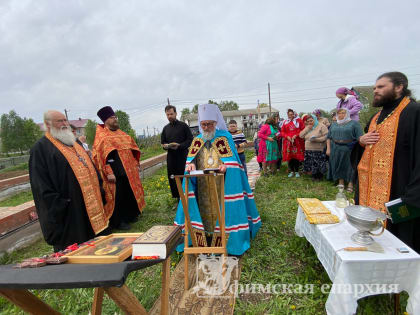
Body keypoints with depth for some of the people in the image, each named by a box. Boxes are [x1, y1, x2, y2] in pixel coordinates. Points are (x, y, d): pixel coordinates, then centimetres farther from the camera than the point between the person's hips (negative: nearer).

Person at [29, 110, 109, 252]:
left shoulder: (73, 143, 16)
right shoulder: (41, 148, -8)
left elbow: (90, 166, 19)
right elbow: (42, 185, -14)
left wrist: (99, 192, 13)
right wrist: (56, 207, -18)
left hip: (91, 205, 8)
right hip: (69, 211, -7)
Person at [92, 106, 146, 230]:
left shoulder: (121, 133, 14)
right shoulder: (101, 136, -7)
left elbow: (132, 148, 20)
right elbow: (99, 155, -14)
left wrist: (136, 164, 14)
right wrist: (108, 173, -21)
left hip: (129, 171, 7)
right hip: (115, 173, -7)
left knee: (130, 193, 16)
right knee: (117, 196, 1)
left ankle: (130, 215, 32)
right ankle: (118, 221, 16)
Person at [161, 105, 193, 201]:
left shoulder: (183, 125, 1)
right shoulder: (166, 128, 16)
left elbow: (190, 140, -3)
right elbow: (162, 142, 20)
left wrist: (179, 145, -18)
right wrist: (165, 146, -4)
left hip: (182, 155, -4)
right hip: (171, 156, 5)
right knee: (171, 178, 4)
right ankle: (177, 199, 16)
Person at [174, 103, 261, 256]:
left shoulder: (225, 137, -1)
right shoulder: (197, 140, 11)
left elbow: (232, 160, -6)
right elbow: (190, 159, 7)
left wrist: (225, 166, -27)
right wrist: (191, 164, -16)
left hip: (222, 186, -3)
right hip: (202, 188, 3)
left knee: (222, 213, 0)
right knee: (205, 213, 8)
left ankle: (224, 241, 16)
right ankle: (205, 242, 21)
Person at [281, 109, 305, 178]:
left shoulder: (299, 120, 5)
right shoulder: (285, 122, 12)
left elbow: (303, 130, 1)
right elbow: (282, 132, 11)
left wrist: (296, 135, -12)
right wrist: (287, 136, -7)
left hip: (297, 142, -2)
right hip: (288, 141, 2)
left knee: (297, 156, -2)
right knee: (289, 157, 2)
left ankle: (297, 171, 10)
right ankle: (292, 171, 15)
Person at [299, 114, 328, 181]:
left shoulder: (321, 126, -3)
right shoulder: (307, 128, 16)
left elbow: (326, 136, -11)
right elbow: (301, 135, 5)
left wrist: (316, 139, -21)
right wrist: (307, 128, -5)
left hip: (319, 150, -5)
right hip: (308, 150, 5)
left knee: (318, 165, -3)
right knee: (311, 165, 6)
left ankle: (319, 177, 14)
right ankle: (314, 176, 22)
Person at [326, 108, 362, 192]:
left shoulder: (354, 123, 0)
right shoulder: (334, 125, 14)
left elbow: (360, 138, -8)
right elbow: (329, 137, 13)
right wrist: (328, 148, 3)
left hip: (349, 150, -4)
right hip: (336, 150, 4)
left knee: (350, 166, 0)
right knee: (338, 166, 6)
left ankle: (350, 184, 9)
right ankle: (341, 183, 15)